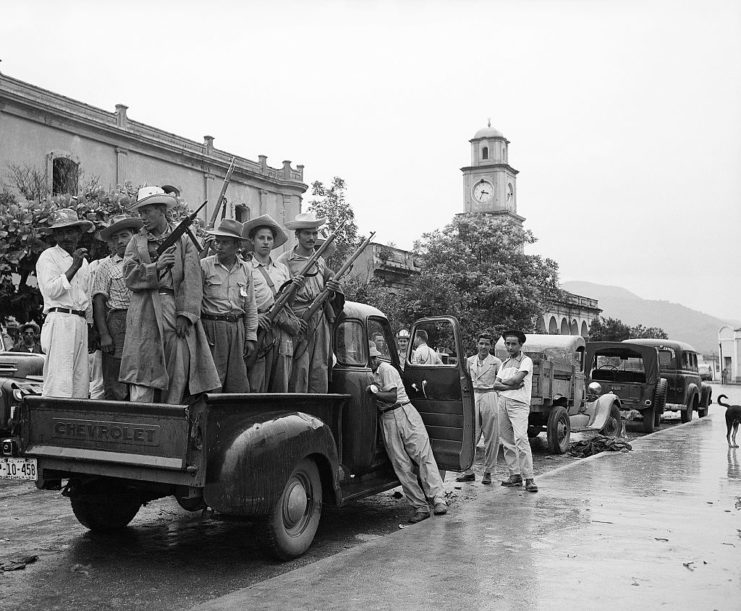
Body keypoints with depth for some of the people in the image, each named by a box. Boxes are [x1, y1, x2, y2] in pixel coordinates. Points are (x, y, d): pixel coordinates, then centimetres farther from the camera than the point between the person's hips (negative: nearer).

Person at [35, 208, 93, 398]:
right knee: (59, 384, -14)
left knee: (81, 385, 4)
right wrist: (74, 267, -15)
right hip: (60, 320, -7)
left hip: (81, 324, 7)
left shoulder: (83, 260, 22)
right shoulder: (48, 257, 2)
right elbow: (51, 290, -12)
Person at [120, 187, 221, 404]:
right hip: (146, 314, 0)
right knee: (142, 378, -6)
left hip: (177, 313, 0)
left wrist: (186, 314, -9)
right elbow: (130, 276, 3)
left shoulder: (184, 240, 10)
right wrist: (156, 266, -11)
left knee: (179, 375, -1)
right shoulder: (136, 242, 15)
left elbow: (192, 281, 1)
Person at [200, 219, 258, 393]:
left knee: (239, 384, 5)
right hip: (212, 327, -4)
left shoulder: (245, 269, 10)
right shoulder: (204, 265, -2)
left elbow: (250, 307, 14)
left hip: (237, 328, 4)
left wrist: (251, 337, 9)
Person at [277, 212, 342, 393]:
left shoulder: (321, 261, 19)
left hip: (321, 322, 6)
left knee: (321, 376, 3)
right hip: (298, 323, -5)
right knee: (298, 373, -10)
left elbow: (336, 303, 21)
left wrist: (332, 292, -2)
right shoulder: (285, 261, 0)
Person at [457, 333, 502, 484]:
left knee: (491, 437, 1)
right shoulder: (470, 361, 11)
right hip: (472, 397, 3)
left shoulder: (496, 362, 2)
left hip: (489, 397, -3)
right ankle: (468, 471, 6)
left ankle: (488, 472, 10)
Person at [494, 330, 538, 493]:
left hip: (519, 403, -7)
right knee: (507, 441, 6)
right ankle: (515, 475, 13)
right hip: (503, 403, 7)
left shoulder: (526, 361, 1)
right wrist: (511, 386, -9)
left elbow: (516, 379, -13)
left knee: (521, 438, -17)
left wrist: (503, 382, 5)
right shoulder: (504, 364, 21)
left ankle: (529, 479, -16)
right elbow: (496, 385, 9)